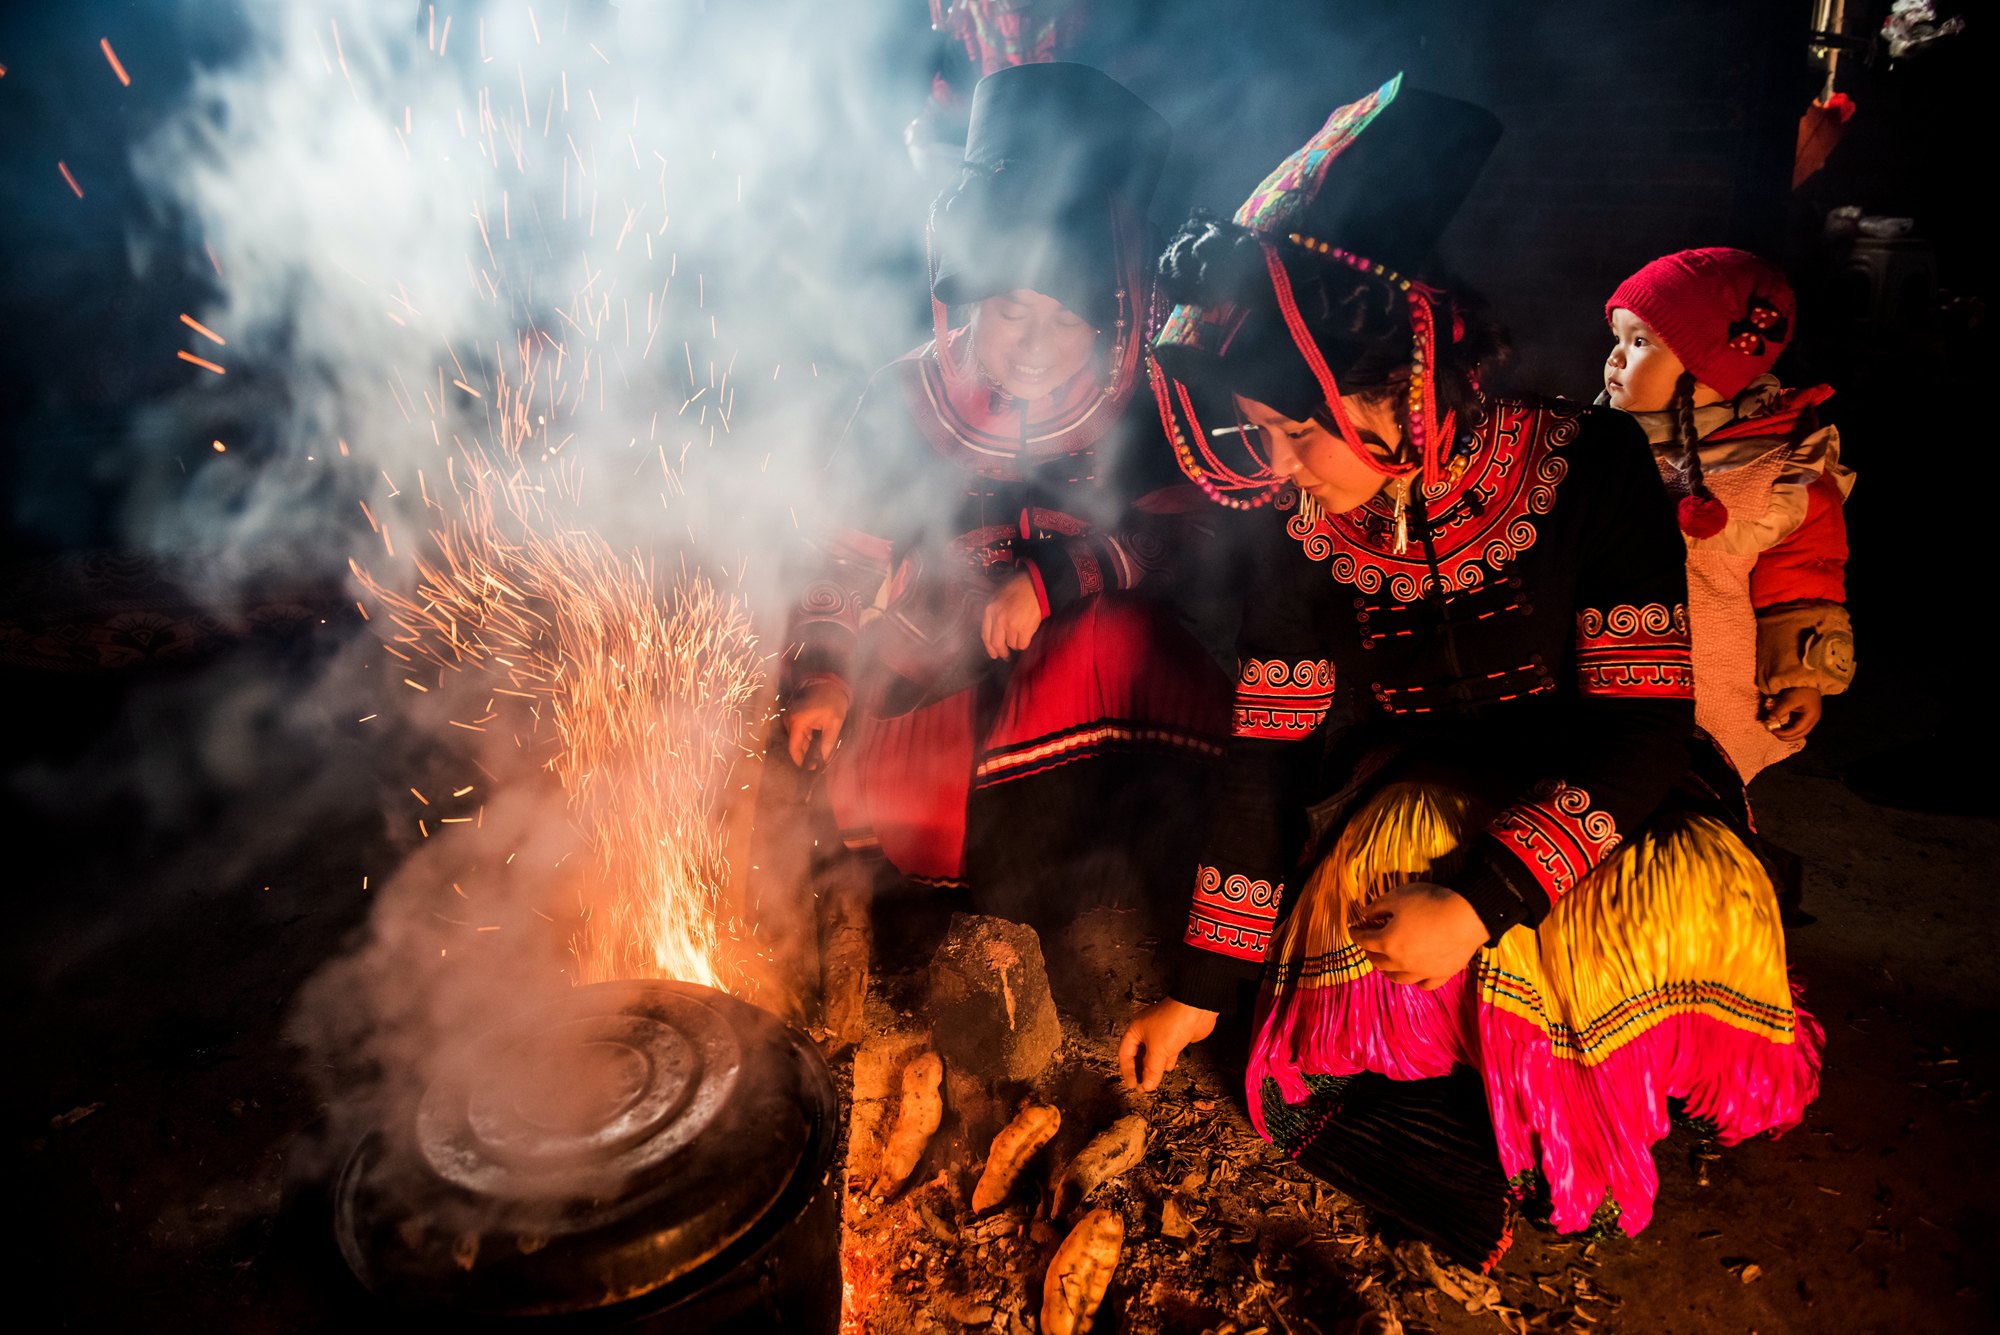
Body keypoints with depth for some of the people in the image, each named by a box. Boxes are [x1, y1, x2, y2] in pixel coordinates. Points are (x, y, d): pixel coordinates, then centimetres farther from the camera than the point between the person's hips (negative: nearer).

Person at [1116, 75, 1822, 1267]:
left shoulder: (1586, 464, -16)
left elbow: (1643, 729, -17)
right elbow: (1266, 762, -4)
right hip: (1412, 796, 1)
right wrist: (1202, 990, -1)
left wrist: (1481, 900, -28)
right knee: (1322, 1088, -21)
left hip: (1593, 801, 0)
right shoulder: (1308, 538, -7)